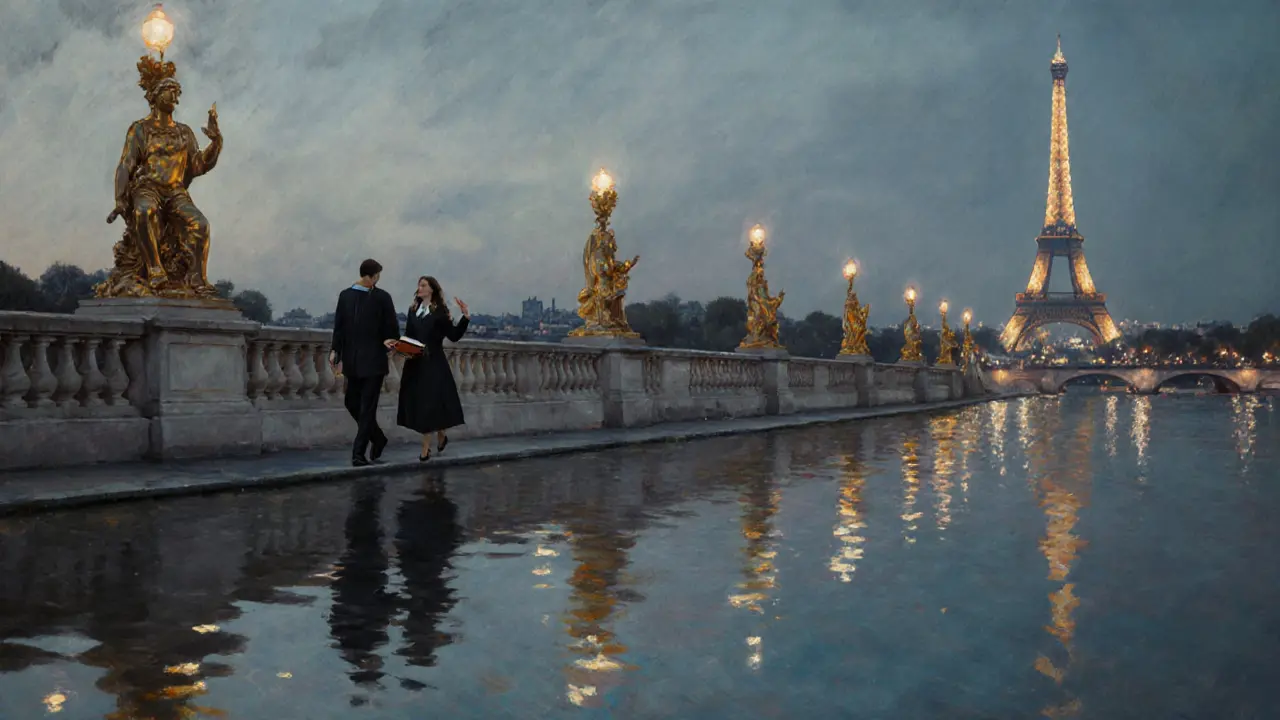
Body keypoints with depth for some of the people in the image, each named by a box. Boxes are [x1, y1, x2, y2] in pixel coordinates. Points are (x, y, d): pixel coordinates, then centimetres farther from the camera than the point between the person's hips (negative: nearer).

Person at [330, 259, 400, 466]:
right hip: (353, 360, 4)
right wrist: (336, 351, 2)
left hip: (374, 360, -4)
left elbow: (392, 327, 1)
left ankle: (359, 453, -3)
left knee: (367, 407, -6)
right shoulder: (345, 295, 8)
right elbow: (339, 326, 9)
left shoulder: (382, 297, -1)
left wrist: (389, 342, -15)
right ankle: (378, 439, 28)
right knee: (352, 403, 9)